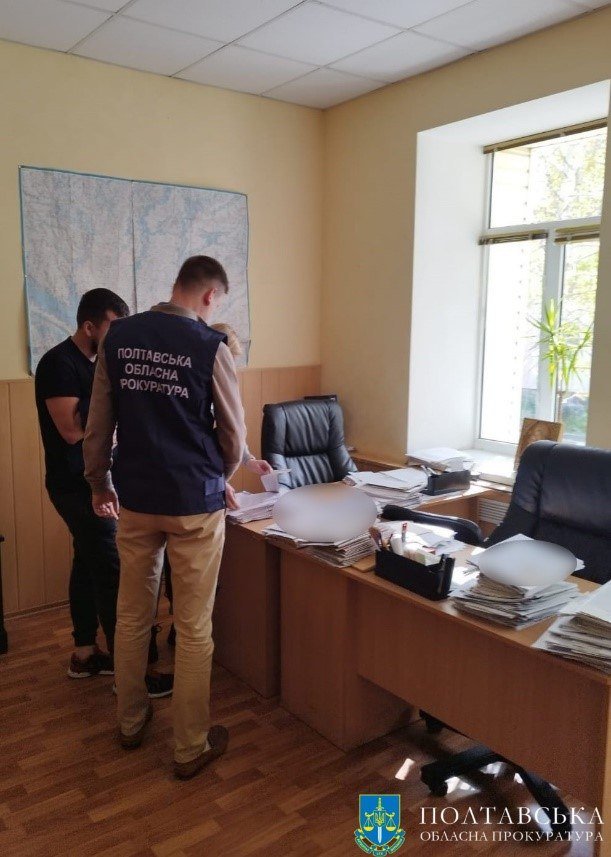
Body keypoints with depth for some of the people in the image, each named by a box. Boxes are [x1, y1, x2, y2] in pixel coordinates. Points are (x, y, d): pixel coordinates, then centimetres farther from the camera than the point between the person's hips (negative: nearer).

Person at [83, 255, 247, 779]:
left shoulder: (118, 337, 0)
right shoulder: (210, 346, -11)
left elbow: (98, 425, 5)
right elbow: (234, 433, -4)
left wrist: (100, 483, 18)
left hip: (135, 500, 5)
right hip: (194, 504, -4)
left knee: (133, 616, 19)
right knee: (194, 628, 7)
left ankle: (131, 722, 37)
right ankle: (191, 747, 21)